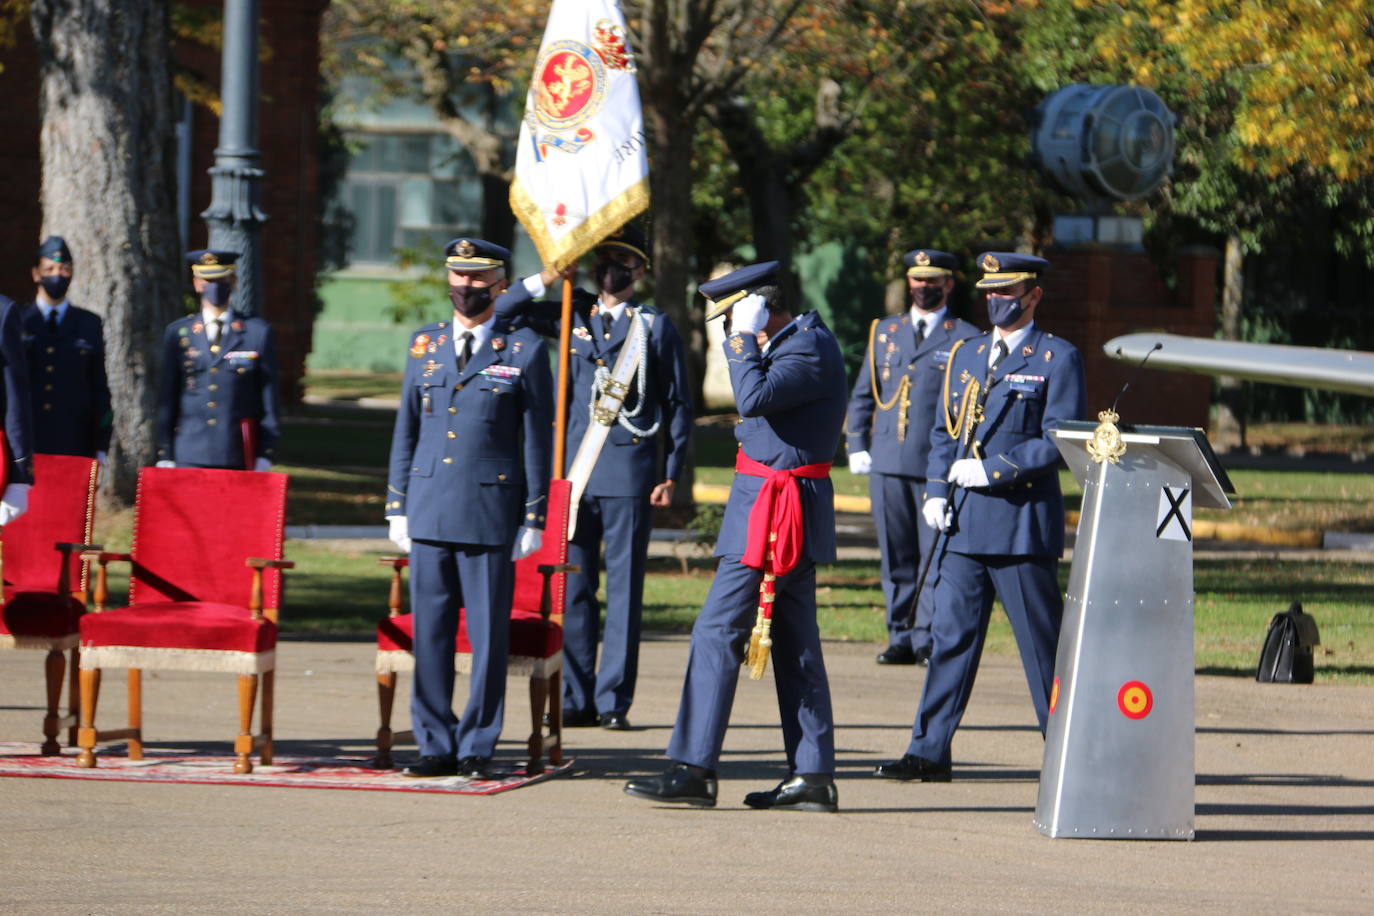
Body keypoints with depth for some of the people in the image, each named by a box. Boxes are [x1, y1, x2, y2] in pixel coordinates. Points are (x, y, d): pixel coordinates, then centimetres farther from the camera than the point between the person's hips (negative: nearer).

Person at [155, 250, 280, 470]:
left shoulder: (258, 333, 6)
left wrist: (265, 456, -1)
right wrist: (164, 455, 5)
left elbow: (269, 400, 5)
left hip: (239, 459, -1)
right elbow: (167, 399, 10)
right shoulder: (178, 334, 10)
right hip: (191, 458, 1)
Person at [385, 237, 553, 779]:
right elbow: (406, 431, 15)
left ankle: (477, 747, 8)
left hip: (491, 512, -3)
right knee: (429, 631, 4)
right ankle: (436, 745, 11)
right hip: (430, 510, 3)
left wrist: (534, 519, -2)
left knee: (489, 633, 0)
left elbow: (538, 440, 2)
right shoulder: (424, 345, 12)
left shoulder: (525, 351, 1)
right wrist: (396, 507, 10)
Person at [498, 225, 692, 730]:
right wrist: (549, 276, -2)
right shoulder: (573, 315, 13)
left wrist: (671, 475, -1)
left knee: (624, 588, -2)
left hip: (630, 472, -3)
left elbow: (678, 405, 5)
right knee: (573, 585, 3)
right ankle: (577, 699, 8)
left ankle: (614, 701, 1)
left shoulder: (656, 327, 5)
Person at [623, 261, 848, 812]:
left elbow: (755, 398, -29)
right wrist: (748, 340, 12)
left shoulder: (809, 349, -16)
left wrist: (743, 339, -17)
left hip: (771, 513, -11)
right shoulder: (798, 341, 16)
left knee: (717, 633, -10)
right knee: (795, 644, 10)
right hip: (787, 511, 11)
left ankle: (694, 769, -11)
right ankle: (812, 776, 11)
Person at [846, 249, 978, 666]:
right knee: (895, 558, 6)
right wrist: (856, 446, 8)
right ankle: (900, 638, 11)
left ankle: (928, 639, -3)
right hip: (887, 461, 4)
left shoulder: (966, 339, 5)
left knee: (936, 557, -6)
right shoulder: (884, 332, 17)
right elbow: (862, 395, 19)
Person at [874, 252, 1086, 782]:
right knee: (951, 634, 3)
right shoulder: (967, 354, 17)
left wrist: (993, 470, -15)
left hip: (1023, 519, -5)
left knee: (1042, 642, 0)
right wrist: (936, 492, 3)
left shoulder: (1057, 359, -2)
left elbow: (1060, 440, -9)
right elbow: (944, 430, 18)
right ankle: (930, 753, 5)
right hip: (964, 520, 6)